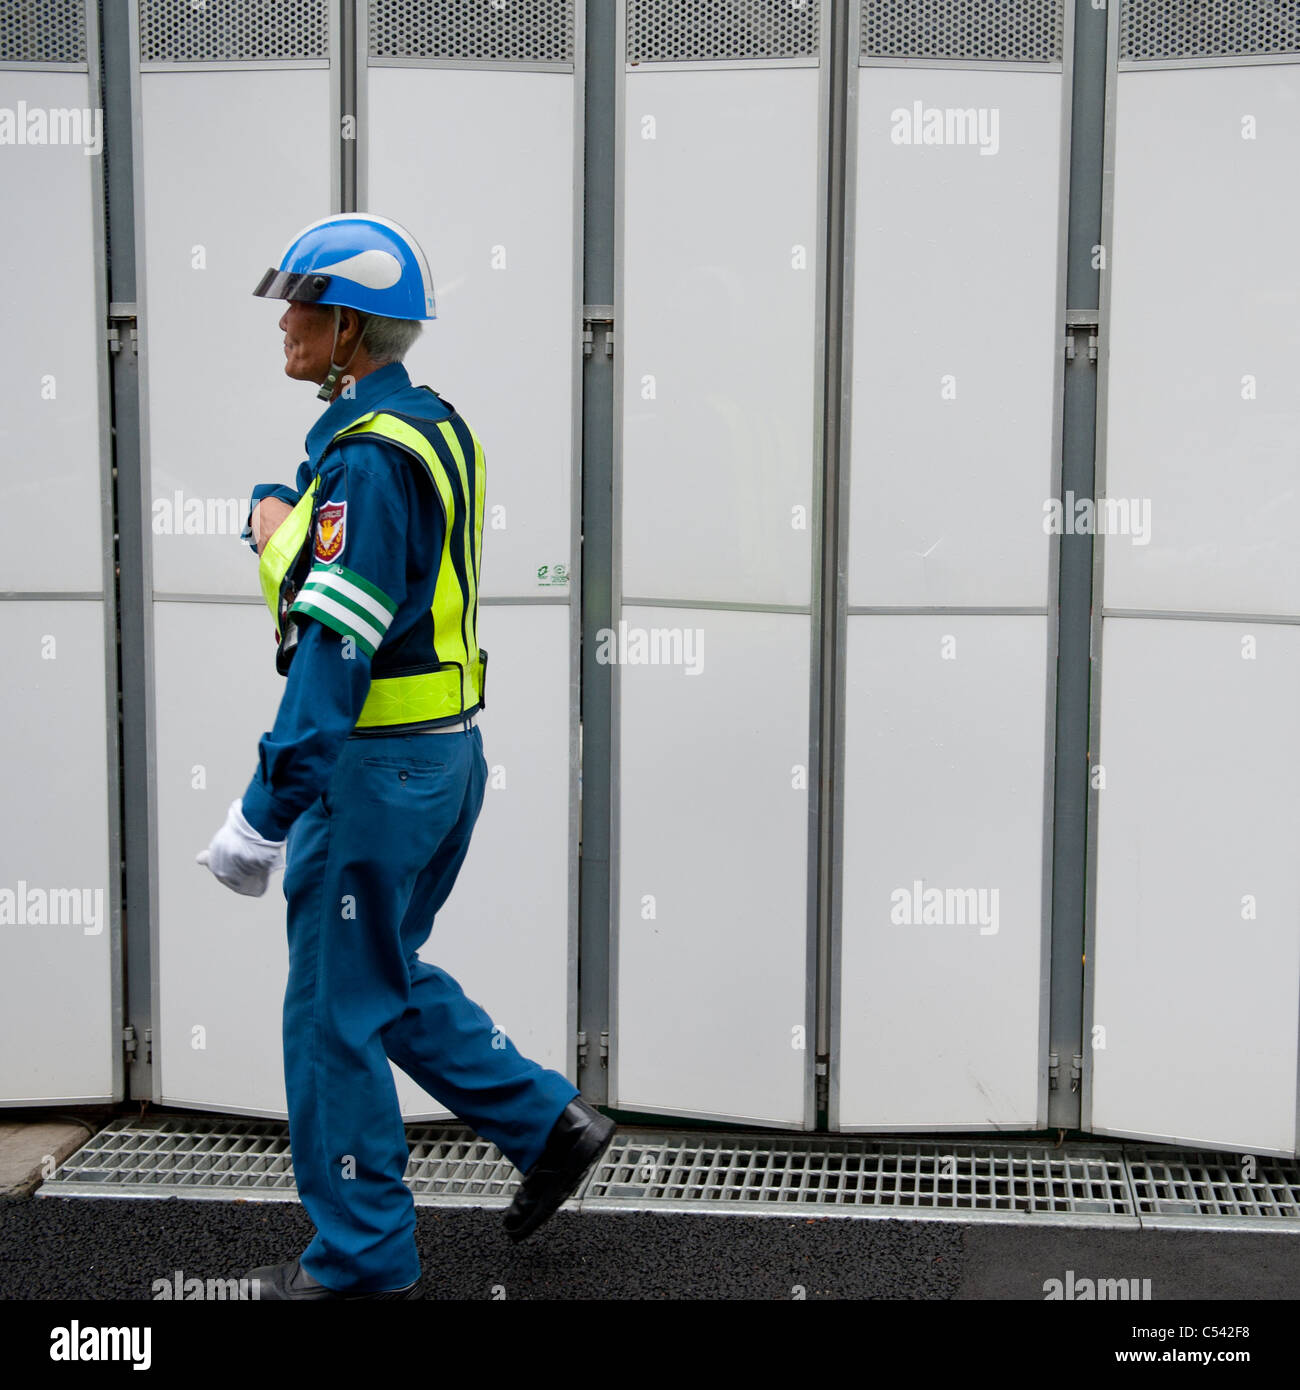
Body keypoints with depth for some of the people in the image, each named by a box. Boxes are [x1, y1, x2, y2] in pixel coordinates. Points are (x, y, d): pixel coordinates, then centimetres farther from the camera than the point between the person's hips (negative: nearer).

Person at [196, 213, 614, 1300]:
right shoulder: (433, 427, 10)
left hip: (377, 766, -9)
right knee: (389, 979, 22)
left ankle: (362, 1264, 16)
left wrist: (264, 813, -24)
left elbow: (337, 649, -25)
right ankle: (550, 1121, 24)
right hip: (446, 751, 10)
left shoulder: (367, 457, -20)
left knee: (335, 1016, 3)